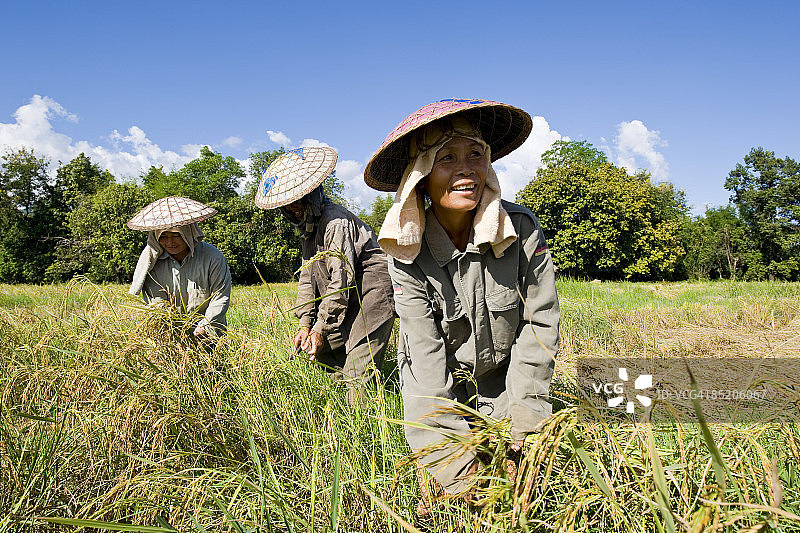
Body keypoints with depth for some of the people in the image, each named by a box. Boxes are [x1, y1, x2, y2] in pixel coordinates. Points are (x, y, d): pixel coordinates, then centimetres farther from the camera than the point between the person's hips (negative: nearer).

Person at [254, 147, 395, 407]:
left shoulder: (336, 222, -19)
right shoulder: (307, 228, 13)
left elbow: (341, 279, -22)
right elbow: (307, 277, 14)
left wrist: (321, 328, -16)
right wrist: (305, 323, 4)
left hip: (373, 294, -10)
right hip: (350, 300, 10)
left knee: (358, 372, -14)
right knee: (322, 350, 10)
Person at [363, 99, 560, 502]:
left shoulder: (523, 230, -21)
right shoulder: (408, 255, -22)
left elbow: (539, 323, -14)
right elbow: (426, 353, -23)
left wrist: (526, 417, -16)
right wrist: (452, 454, -27)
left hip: (504, 378, 1)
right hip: (436, 385, -1)